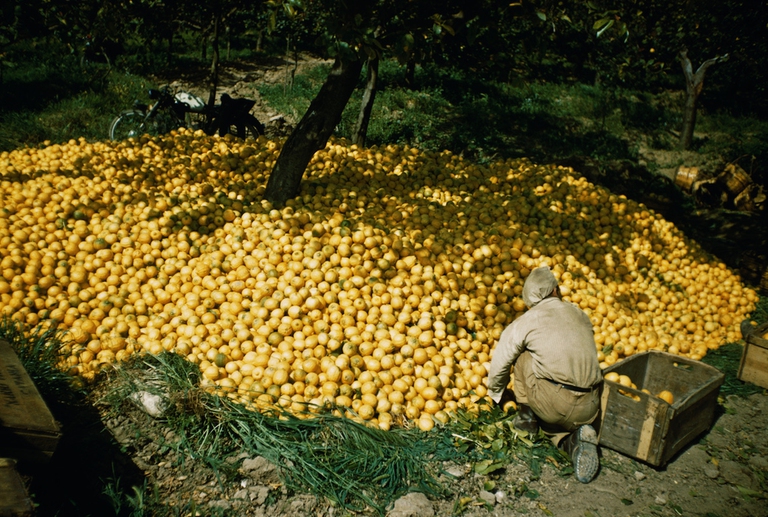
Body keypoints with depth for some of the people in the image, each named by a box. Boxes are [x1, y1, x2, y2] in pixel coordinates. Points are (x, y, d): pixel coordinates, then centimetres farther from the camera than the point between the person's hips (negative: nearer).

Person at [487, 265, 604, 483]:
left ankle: (526, 416, 21)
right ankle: (575, 438, 0)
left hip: (552, 402, -3)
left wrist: (496, 394, 32)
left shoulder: (525, 322, 6)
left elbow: (499, 365, 12)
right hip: (588, 409, 4)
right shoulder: (580, 315, 17)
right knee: (552, 422, 31)